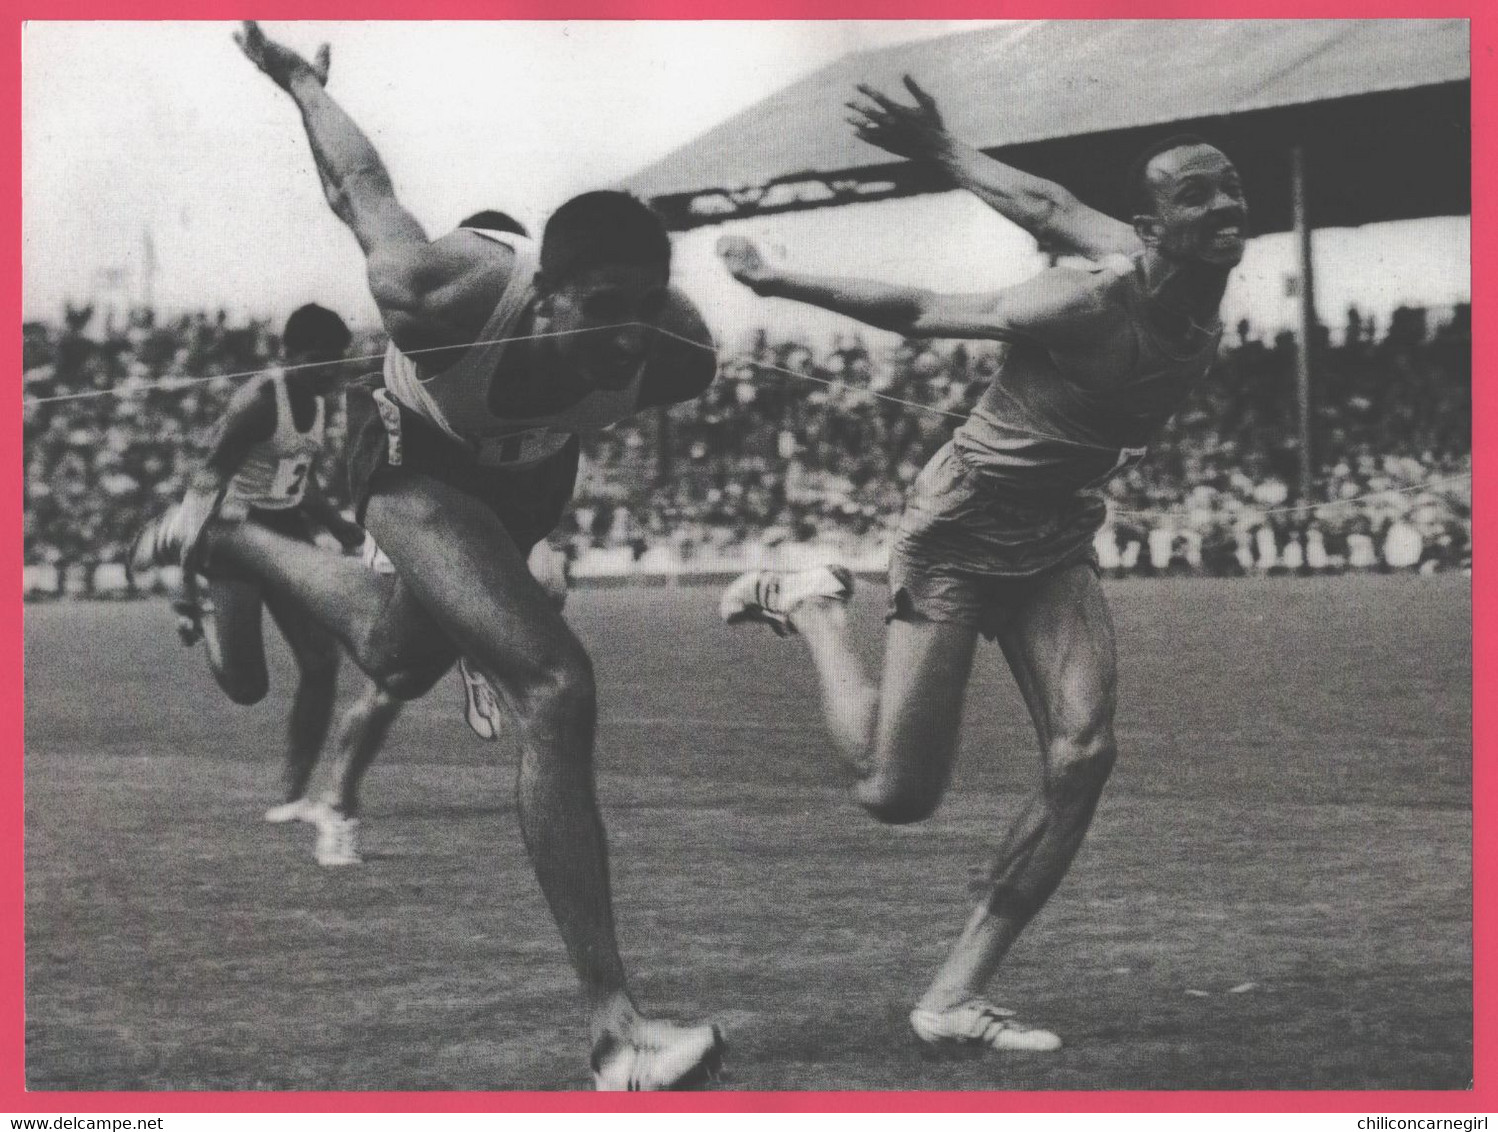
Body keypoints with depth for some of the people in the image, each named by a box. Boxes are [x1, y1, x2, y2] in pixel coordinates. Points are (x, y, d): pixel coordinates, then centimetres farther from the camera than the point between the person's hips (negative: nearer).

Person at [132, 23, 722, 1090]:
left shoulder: (675, 349, -32)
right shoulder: (442, 289, -42)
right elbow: (364, 184, -22)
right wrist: (298, 78, -4)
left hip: (526, 479, 6)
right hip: (419, 466, -5)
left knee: (399, 657, 31)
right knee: (555, 691, -28)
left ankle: (222, 538, 58)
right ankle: (616, 1031, -30)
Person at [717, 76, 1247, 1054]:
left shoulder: (1197, 297, -6)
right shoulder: (1093, 305, -28)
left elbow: (1053, 206, 3)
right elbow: (921, 311, -16)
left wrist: (942, 152, 13)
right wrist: (779, 283, -5)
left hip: (1055, 546, 7)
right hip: (959, 534, -7)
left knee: (1084, 754, -13)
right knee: (896, 793, -5)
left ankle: (958, 997, -5)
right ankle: (813, 606, 22)